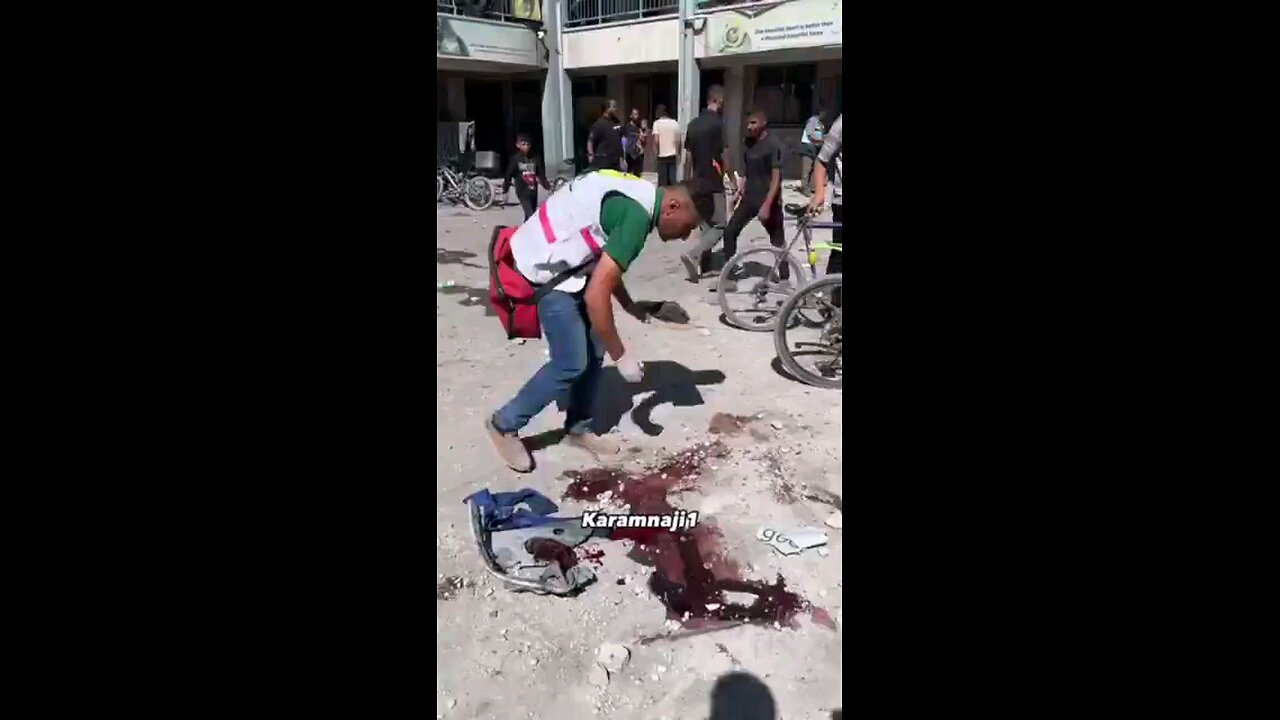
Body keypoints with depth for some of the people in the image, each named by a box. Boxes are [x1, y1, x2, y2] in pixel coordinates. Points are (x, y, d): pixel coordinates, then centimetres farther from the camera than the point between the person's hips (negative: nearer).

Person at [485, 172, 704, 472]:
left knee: (594, 352, 10)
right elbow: (596, 295, -28)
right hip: (543, 270, -10)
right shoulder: (637, 215, -25)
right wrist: (621, 356, -18)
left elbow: (606, 266, 17)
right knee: (572, 363, -6)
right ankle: (504, 424, 11)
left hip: (562, 262, 10)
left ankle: (577, 428, 26)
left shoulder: (641, 196, 6)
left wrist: (629, 305, 10)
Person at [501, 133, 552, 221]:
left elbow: (541, 175, 9)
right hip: (523, 192, -4)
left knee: (529, 217, 14)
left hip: (533, 192, 4)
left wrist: (548, 188, 0)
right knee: (530, 216, -18)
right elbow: (508, 176, -1)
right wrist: (505, 191, -2)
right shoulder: (515, 159, -4)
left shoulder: (535, 159, 5)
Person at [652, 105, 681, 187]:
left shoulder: (657, 123, -4)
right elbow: (678, 140, 7)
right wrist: (678, 153, 16)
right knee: (672, 178, 6)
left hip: (662, 154, -3)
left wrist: (656, 151, 0)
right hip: (673, 154, 3)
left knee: (663, 178, 2)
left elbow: (656, 140, -12)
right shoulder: (675, 123, 6)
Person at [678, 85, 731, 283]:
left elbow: (688, 157, 11)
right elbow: (724, 155, -13)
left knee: (705, 225, 17)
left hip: (697, 183, 8)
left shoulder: (693, 124, 8)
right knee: (719, 226, -3)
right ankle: (693, 255, -21)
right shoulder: (718, 123, -13)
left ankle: (704, 265, 20)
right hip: (714, 184, -7)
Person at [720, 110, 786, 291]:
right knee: (729, 232, 1)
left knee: (777, 240, 0)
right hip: (749, 198, 7)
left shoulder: (773, 145, -13)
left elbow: (776, 178, -18)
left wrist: (767, 205, -24)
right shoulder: (749, 143, 8)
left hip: (768, 201, -7)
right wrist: (740, 191, 14)